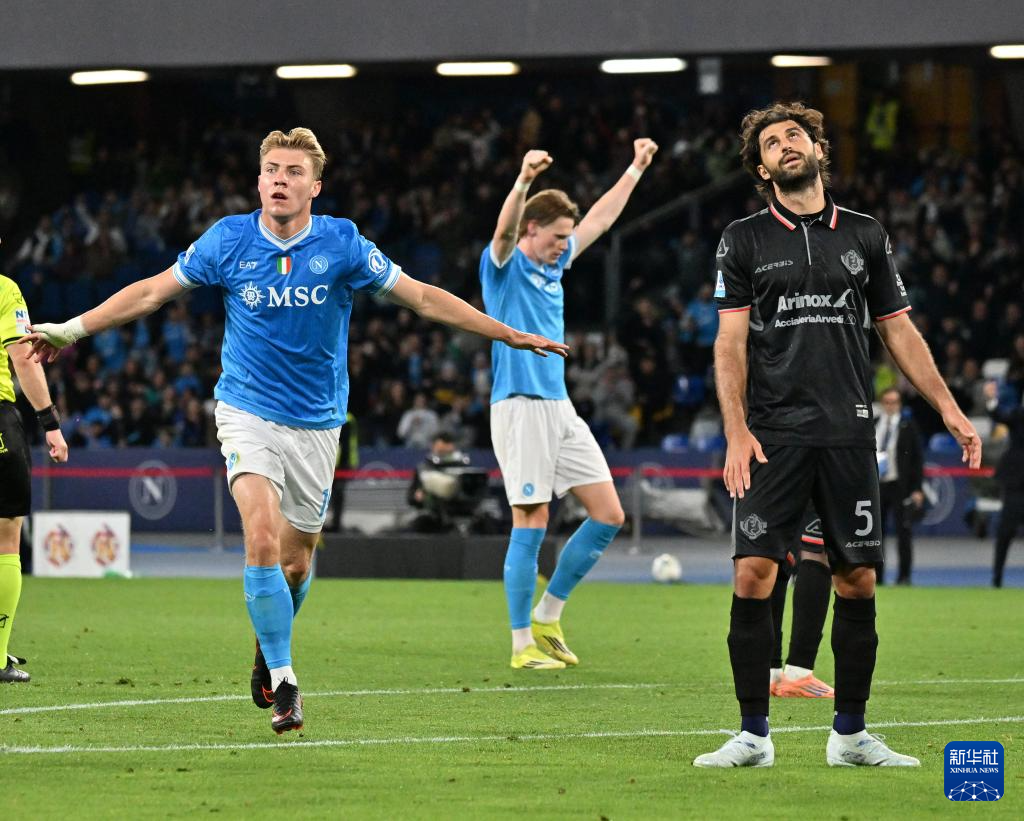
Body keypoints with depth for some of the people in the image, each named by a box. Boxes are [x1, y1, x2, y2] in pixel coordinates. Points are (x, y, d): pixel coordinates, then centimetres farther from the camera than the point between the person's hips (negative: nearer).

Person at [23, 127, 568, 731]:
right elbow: (152, 292, 5)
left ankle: (270, 646, 40)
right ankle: (282, 682, -15)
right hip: (248, 413, -1)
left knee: (296, 560, 8)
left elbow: (423, 297, -1)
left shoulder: (342, 245, -7)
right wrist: (71, 330, 5)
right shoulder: (229, 241, -6)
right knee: (262, 535, -22)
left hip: (317, 422, 1)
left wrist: (511, 335, -1)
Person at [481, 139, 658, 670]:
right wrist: (524, 181, -44)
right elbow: (505, 229, -27)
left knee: (609, 514, 4)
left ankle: (547, 617, 14)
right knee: (531, 525, -8)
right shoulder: (505, 265, -4)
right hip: (521, 407, -8)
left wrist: (637, 168, 34)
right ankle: (523, 644, -1)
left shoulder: (553, 267, 18)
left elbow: (600, 219, 30)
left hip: (561, 408, 8)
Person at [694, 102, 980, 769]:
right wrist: (737, 431, -10)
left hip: (848, 433, 2)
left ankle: (850, 734, 13)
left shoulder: (865, 236, 12)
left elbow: (900, 330, 15)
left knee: (858, 581, 2)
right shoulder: (745, 240, 6)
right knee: (754, 574, -11)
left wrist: (949, 407, 7)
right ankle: (753, 734, -2)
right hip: (774, 433, -2)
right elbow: (731, 343, 1)